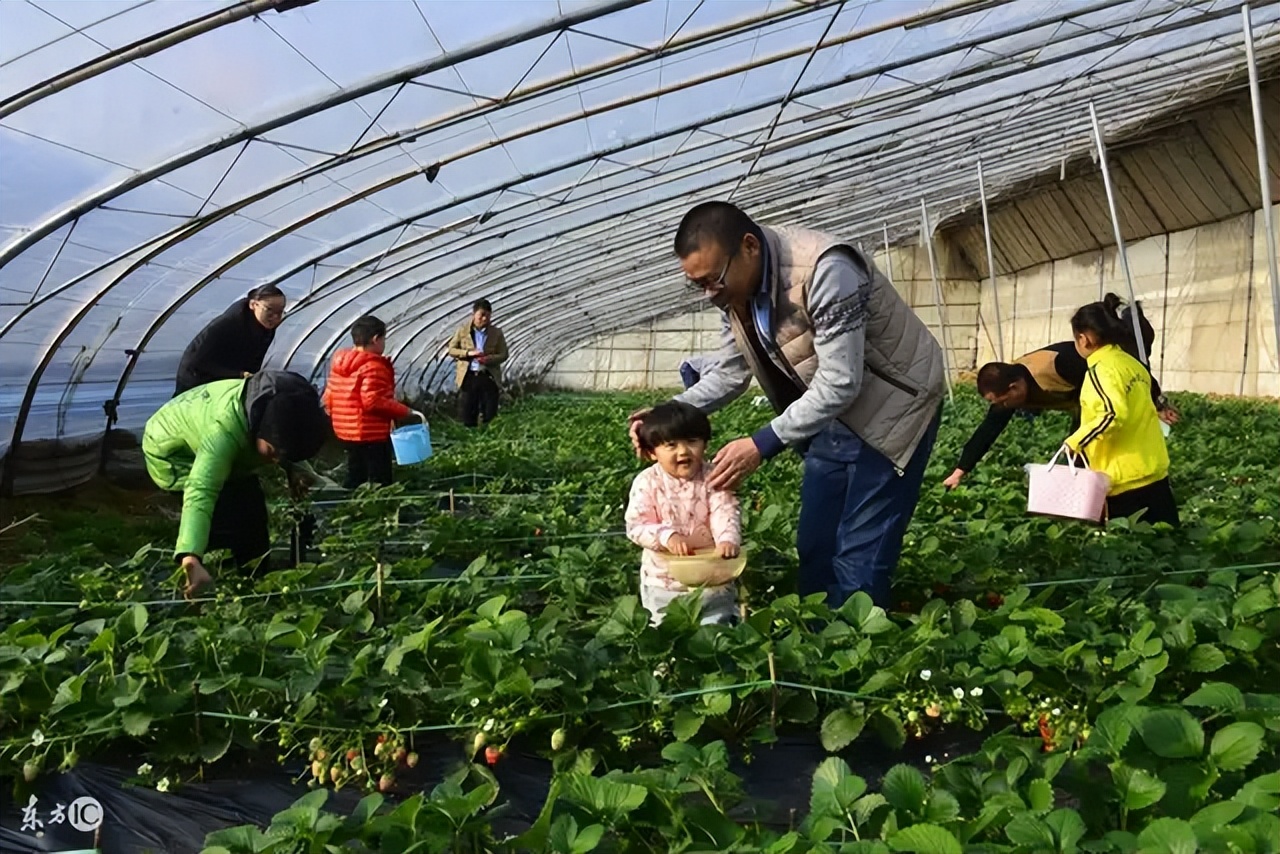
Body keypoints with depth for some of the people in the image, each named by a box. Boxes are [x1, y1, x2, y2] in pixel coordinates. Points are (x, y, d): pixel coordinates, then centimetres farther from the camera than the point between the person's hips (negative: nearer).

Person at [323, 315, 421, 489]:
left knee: (355, 478, 19)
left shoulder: (339, 362, 10)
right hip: (372, 433, -9)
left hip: (345, 431, 9)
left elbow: (329, 396, 11)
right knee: (380, 481, -4)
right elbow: (373, 401, -25)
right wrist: (406, 412, -21)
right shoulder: (374, 366, -17)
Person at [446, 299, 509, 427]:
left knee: (490, 415, 2)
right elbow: (451, 349, 4)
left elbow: (503, 355, 3)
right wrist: (468, 353, -13)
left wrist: (488, 359, -16)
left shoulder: (497, 333, 2)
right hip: (468, 377, 0)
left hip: (489, 377, 0)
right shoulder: (463, 330, 2)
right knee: (468, 414, 5)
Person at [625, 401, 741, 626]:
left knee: (716, 623, 11)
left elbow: (726, 513, -18)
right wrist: (666, 536, -32)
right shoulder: (647, 483, -11)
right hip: (664, 578, 0)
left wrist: (728, 539, -38)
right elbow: (636, 526, -15)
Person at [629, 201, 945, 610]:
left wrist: (763, 444, -34)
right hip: (832, 409, 8)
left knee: (860, 556, -6)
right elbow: (730, 373, 3)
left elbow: (841, 382, -32)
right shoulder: (736, 290, -6)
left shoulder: (824, 270, -32)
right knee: (814, 545, 11)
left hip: (894, 402, -7)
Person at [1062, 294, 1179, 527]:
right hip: (1154, 469, 9)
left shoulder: (1101, 369, -14)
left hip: (1126, 477, -9)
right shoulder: (1131, 362, 12)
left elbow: (1113, 415, -26)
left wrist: (1075, 441, -18)